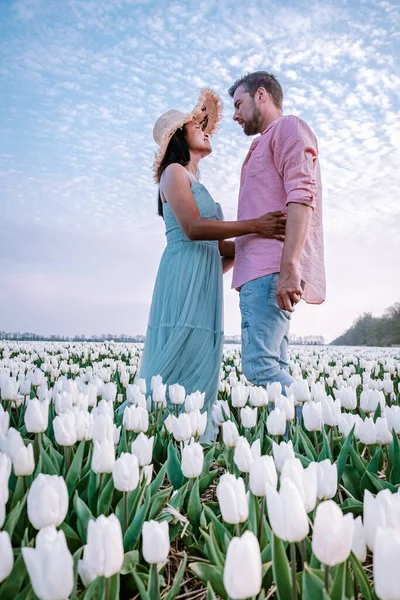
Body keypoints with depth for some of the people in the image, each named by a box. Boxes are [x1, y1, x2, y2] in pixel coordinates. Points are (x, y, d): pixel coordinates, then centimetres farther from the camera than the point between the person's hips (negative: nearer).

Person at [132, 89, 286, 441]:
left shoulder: (197, 184, 28)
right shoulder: (174, 171, 4)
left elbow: (217, 247, 17)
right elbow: (193, 227, -14)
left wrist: (262, 238, 5)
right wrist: (254, 225, -19)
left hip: (206, 280, 8)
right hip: (185, 275, -8)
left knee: (202, 367, 2)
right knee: (180, 361, -14)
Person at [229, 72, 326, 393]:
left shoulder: (288, 127, 5)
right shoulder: (265, 144, 33)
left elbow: (301, 195, -12)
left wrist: (289, 265, -24)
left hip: (273, 269, -9)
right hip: (259, 271, 9)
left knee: (259, 363, -18)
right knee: (273, 366, 3)